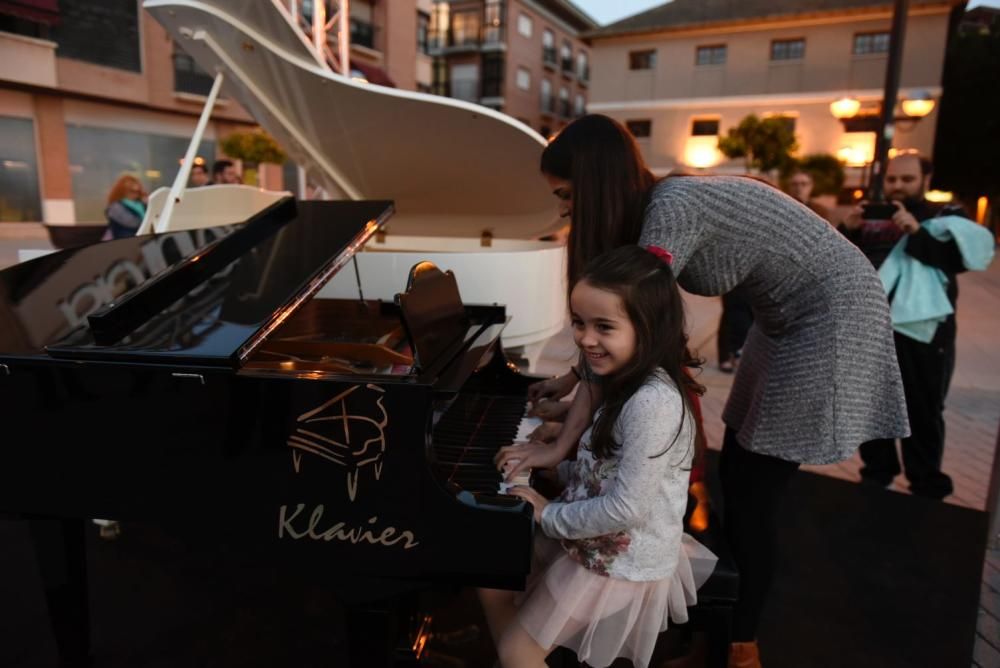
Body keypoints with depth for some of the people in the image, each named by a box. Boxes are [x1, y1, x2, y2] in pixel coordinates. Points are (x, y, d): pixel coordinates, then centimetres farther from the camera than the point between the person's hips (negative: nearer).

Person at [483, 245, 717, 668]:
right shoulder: (625, 382, -1)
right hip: (595, 542, 9)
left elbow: (626, 508, -29)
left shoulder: (653, 403, -30)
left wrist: (550, 516, -17)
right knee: (491, 583, 14)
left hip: (622, 565, -9)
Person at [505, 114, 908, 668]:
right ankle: (729, 602, 31)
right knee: (735, 474, 12)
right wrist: (571, 381, 14)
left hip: (832, 314, -9)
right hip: (788, 317, 9)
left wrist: (562, 444, -28)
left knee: (756, 488, -4)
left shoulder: (673, 206, -28)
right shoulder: (652, 211, 0)